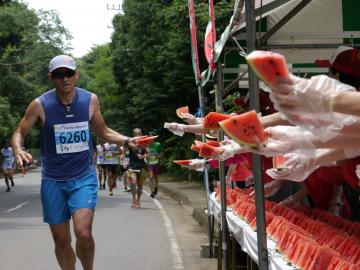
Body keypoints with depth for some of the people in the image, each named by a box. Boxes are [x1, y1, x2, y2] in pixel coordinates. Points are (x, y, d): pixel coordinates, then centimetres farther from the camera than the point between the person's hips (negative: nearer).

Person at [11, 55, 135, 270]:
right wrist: (18, 149, -20)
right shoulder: (40, 105, -9)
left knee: (83, 233, -17)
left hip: (84, 176, 0)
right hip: (53, 180, 0)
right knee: (61, 240, 6)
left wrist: (128, 140, -4)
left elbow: (103, 132, 12)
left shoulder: (90, 100, -4)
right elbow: (20, 133, 2)